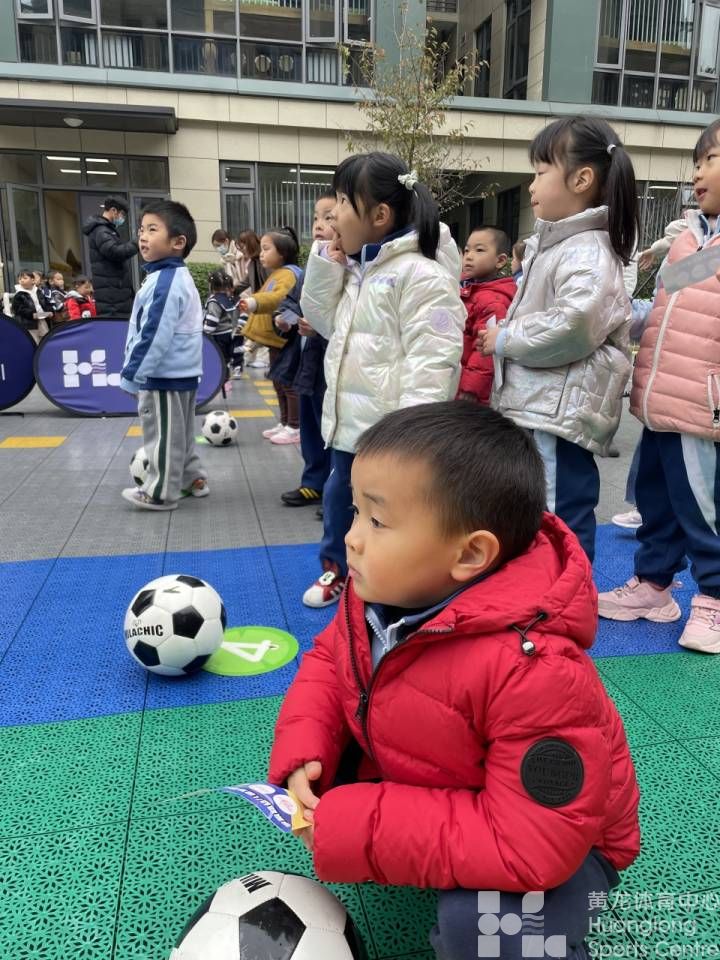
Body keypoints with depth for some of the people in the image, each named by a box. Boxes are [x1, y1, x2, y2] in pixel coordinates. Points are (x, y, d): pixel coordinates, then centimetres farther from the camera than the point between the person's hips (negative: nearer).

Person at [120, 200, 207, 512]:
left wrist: (131, 375, -17)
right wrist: (137, 372, 23)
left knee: (163, 436, 2)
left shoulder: (166, 282, -22)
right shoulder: (177, 277, 11)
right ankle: (192, 480, 31)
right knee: (181, 433, 20)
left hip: (164, 376, -10)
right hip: (181, 373, 10)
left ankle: (160, 493, 13)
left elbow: (154, 336, -25)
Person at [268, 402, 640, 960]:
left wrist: (361, 833, -36)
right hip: (420, 782, 7)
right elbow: (329, 662, 1)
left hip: (552, 845, -6)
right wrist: (304, 754, -19)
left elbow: (533, 845, -37)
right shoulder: (380, 594, -18)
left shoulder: (534, 670, -41)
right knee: (323, 776, -3)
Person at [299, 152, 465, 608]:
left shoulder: (422, 274, -18)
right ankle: (339, 568, 46)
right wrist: (326, 265, 8)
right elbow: (328, 323, 21)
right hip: (350, 419, 10)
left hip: (392, 431, -10)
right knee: (338, 496, 24)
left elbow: (432, 361, -23)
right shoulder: (356, 268, 12)